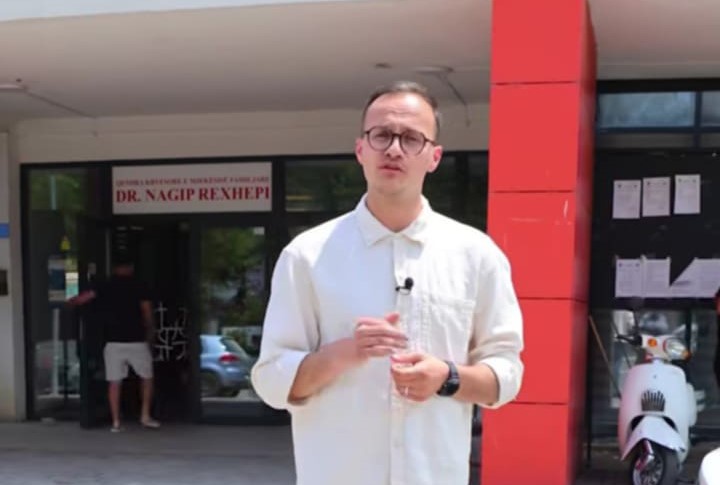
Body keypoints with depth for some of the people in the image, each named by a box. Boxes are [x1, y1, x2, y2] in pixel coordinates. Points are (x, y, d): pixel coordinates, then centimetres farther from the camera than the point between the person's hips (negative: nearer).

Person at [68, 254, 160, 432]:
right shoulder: (138, 287, 0)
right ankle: (145, 416, 9)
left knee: (114, 382, 5)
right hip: (136, 341, -1)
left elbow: (81, 299, -3)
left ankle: (116, 422, 2)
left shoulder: (105, 287, 6)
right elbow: (148, 316, -2)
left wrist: (70, 302, 17)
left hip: (113, 342, 2)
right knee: (147, 378, 14)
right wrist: (149, 335, 12)